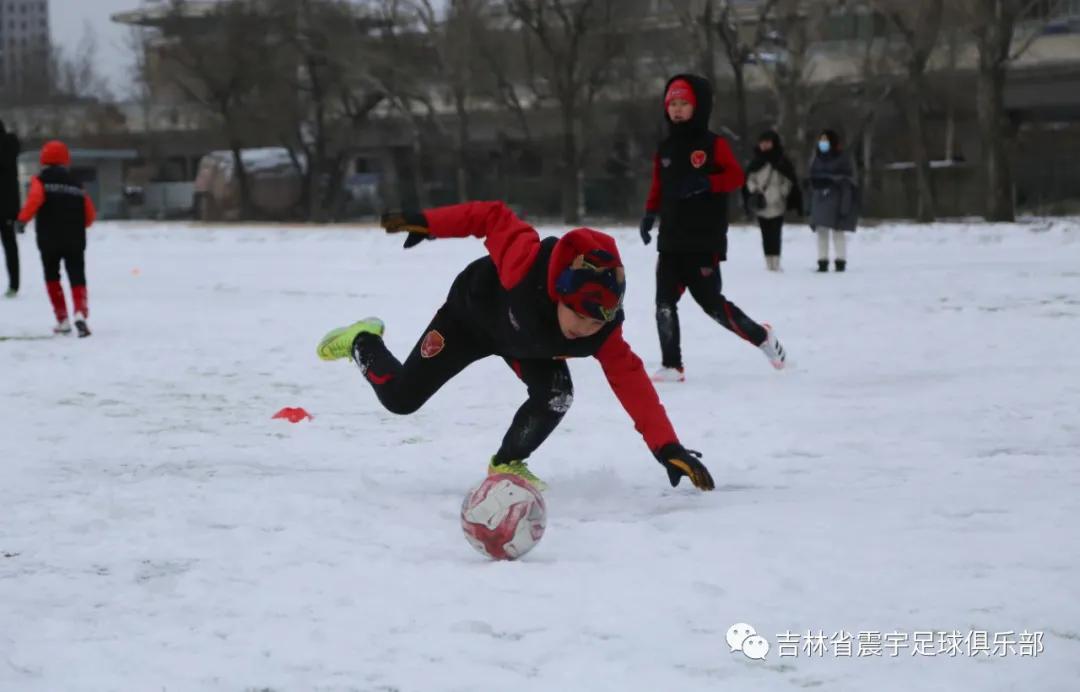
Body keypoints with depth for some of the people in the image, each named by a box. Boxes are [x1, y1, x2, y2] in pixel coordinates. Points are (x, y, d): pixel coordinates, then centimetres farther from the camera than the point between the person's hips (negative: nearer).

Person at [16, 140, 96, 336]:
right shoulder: (76, 184, 12)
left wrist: (23, 219, -23)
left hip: (49, 240, -2)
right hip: (75, 241, 2)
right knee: (77, 278, 1)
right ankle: (80, 313, -24)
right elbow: (89, 215, 12)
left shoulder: (41, 180, 0)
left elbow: (34, 199, -22)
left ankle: (62, 320, 15)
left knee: (52, 278, 16)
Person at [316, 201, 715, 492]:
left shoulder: (603, 332, -35)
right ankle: (363, 343, 35)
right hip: (472, 313, -2)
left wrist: (667, 447, -42)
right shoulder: (526, 263, -46)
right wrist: (427, 224, -25)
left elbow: (632, 382, -35)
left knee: (555, 397, -23)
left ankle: (506, 464, 6)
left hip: (527, 344, 2)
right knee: (399, 398, 1)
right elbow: (493, 217, -31)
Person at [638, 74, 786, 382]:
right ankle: (672, 365, -2)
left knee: (711, 302, -3)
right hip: (671, 240, 6)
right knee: (665, 302, -5)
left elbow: (736, 177, -11)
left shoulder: (712, 144, -4)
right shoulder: (665, 148, 14)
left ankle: (761, 336, 19)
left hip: (705, 241, -6)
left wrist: (706, 183, -25)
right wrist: (649, 214, 6)